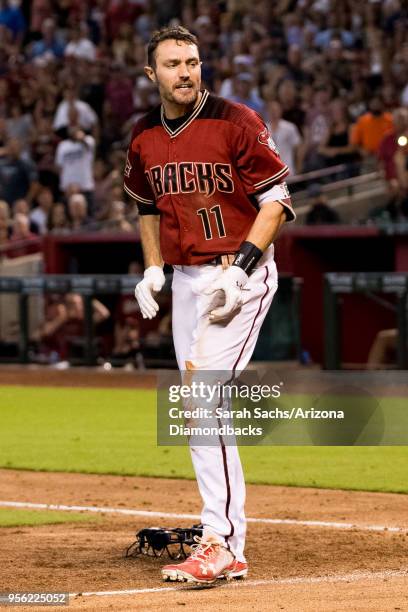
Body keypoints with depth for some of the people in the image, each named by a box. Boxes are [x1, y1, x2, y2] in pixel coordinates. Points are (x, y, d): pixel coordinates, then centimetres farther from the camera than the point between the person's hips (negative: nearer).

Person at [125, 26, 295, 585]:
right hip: (186, 281, 7)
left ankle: (219, 542, -18)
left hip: (242, 277, -7)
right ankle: (231, 553, 13)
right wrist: (152, 270, 11)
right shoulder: (144, 139, 8)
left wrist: (240, 268, -19)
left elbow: (277, 201, -10)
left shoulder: (236, 123, -11)